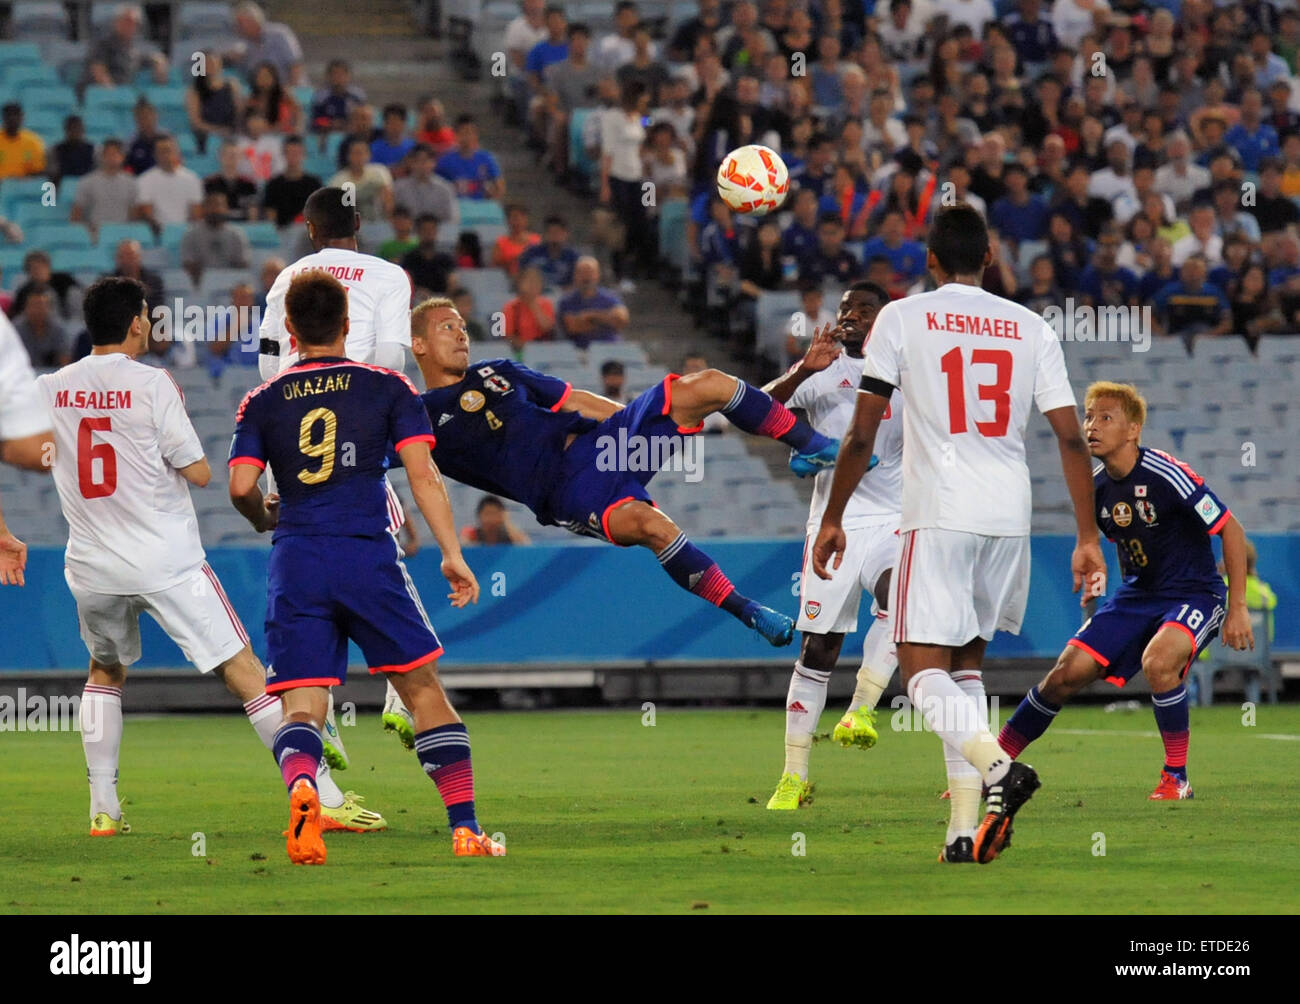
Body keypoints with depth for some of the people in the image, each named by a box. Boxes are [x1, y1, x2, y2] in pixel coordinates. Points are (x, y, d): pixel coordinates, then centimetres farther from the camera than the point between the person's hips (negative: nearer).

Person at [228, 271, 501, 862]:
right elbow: (423, 475, -1)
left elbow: (241, 486, 1)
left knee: (301, 707, -3)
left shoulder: (262, 403, 10)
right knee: (423, 689, 11)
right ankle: (465, 828, 8)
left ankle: (301, 785, -37)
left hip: (295, 563, 1)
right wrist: (452, 555, -1)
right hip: (368, 556, -1)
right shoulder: (387, 388, 8)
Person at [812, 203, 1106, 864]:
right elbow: (1072, 440, 5)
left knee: (924, 671, -5)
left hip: (938, 514, -4)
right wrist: (1087, 538, 8)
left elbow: (862, 434, -1)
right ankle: (966, 830, 9)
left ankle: (999, 767, -33)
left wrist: (832, 520, 8)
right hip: (1010, 518, 4)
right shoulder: (1031, 328, 10)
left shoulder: (902, 318, 2)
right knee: (965, 665, 16)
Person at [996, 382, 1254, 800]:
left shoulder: (1166, 475, -22)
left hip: (1195, 594, -6)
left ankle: (1176, 778, -16)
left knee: (1157, 661, -34)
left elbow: (1231, 529, -16)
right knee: (1068, 671, -4)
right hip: (1136, 594, 6)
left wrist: (1238, 608, -16)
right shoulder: (1095, 486, -1)